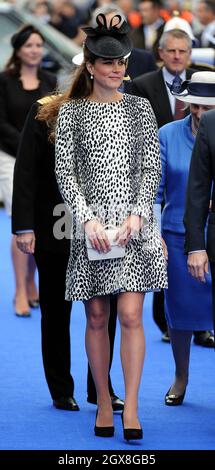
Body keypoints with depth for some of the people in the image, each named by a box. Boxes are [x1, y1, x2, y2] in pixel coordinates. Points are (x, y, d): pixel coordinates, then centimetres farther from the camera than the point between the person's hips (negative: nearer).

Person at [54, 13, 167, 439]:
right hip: (92, 223, 0)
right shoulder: (72, 111, 3)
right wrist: (87, 218, -13)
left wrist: (136, 214, -10)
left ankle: (131, 407, -4)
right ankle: (104, 403, 16)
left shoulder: (139, 108, 7)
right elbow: (65, 170, -1)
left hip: (135, 224, 0)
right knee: (97, 317, 6)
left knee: (131, 315, -7)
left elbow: (152, 166, 3)